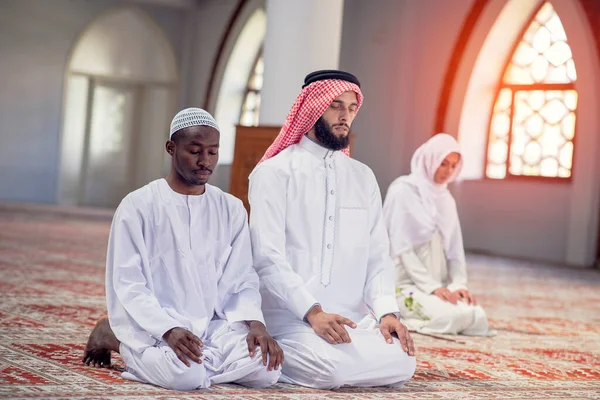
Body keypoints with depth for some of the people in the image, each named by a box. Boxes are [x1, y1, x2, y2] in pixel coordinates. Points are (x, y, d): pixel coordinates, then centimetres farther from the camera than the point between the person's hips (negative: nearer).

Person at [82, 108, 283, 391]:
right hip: (152, 328, -3)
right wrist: (169, 330, -24)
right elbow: (128, 287, -8)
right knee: (186, 375, -33)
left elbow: (241, 281, 8)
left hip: (213, 326, 4)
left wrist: (254, 322, -14)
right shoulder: (138, 206, -3)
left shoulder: (231, 209, 10)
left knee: (266, 367, -23)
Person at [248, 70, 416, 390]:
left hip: (352, 317, 6)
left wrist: (387, 311, -8)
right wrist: (312, 312, -22)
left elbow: (377, 256, 10)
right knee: (334, 367, -31)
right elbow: (268, 258, -11)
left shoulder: (363, 178, 14)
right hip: (291, 319, -5)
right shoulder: (275, 172, -3)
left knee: (401, 364, -19)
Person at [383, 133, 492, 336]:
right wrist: (431, 286, -21)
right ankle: (399, 313, -5)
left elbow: (455, 248, 10)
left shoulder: (445, 199, 14)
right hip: (406, 283, -7)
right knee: (453, 316, -30)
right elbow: (401, 247, -14)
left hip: (438, 286, 7)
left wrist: (459, 284, -8)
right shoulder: (404, 191, -7)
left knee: (478, 319, -18)